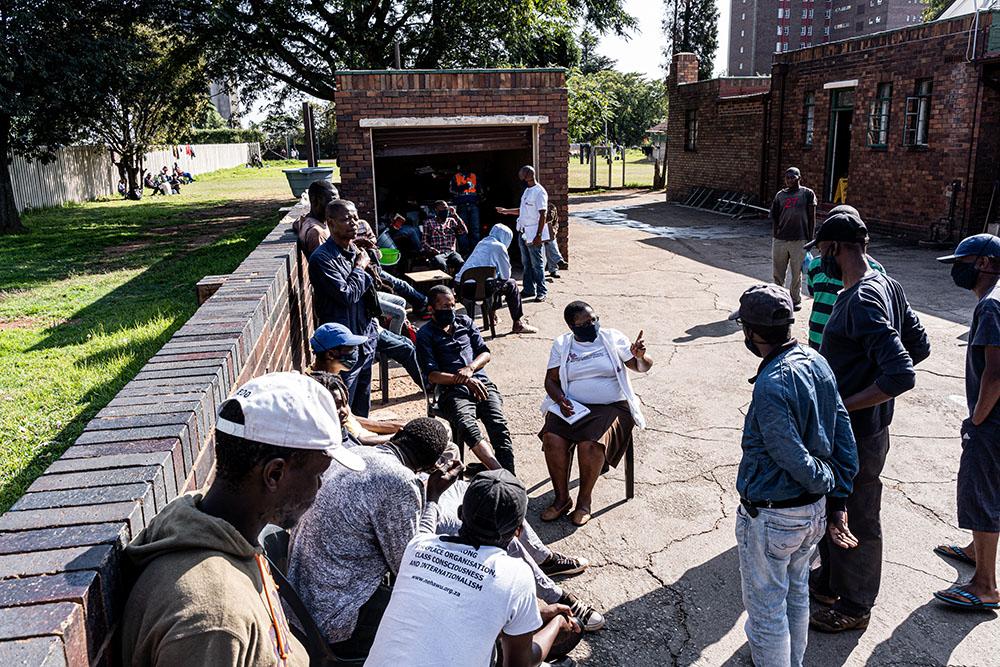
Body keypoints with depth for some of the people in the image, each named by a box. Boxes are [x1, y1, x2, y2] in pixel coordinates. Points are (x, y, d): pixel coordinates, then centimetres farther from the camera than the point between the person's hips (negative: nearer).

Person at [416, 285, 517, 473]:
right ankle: (500, 473, -48)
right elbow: (432, 375, 0)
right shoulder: (425, 335, 10)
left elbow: (485, 353, 18)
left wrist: (470, 368, -4)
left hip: (481, 383, 4)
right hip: (453, 390, -3)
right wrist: (464, 380, -14)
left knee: (499, 425, -26)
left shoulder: (465, 322, 23)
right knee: (467, 427, -35)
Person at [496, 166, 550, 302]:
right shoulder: (527, 190, 14)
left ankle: (542, 291, 4)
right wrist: (507, 211, 23)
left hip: (533, 234, -9)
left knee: (537, 264, -3)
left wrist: (539, 235, -21)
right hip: (523, 233, 9)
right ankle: (529, 290, 21)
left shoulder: (539, 192, -14)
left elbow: (543, 215, -18)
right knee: (526, 264, 13)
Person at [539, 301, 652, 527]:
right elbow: (551, 380, 8)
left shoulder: (613, 338, 3)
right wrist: (560, 400, -11)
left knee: (590, 445, -29)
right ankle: (562, 498, -7)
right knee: (552, 439, -25)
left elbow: (643, 367, 2)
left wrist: (640, 357, -22)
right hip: (573, 407, 3)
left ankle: (584, 500, -6)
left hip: (611, 407, -2)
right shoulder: (562, 345, 9)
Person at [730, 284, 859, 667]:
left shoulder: (770, 385, -29)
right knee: (796, 594, 29)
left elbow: (795, 459, -25)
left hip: (771, 517, -9)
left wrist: (827, 483, -3)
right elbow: (844, 438, 2)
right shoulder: (818, 363, -4)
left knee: (767, 609, 12)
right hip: (814, 511, 9)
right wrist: (838, 502, 6)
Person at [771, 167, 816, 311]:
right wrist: (774, 235, 4)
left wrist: (810, 238, -1)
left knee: (797, 272, 6)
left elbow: (811, 218, 2)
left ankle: (796, 299, 18)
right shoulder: (780, 195, 10)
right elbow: (774, 217, 12)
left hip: (799, 240, -3)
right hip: (779, 239, 3)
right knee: (778, 272, 8)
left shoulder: (807, 194, 2)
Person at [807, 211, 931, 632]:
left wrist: (845, 404, -24)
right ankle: (830, 582, 45)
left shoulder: (862, 303, -27)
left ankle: (854, 607, 30)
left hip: (856, 436, -10)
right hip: (842, 430, 10)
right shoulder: (886, 286, 3)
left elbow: (902, 376, -34)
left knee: (857, 522, 10)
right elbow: (919, 347, 13)